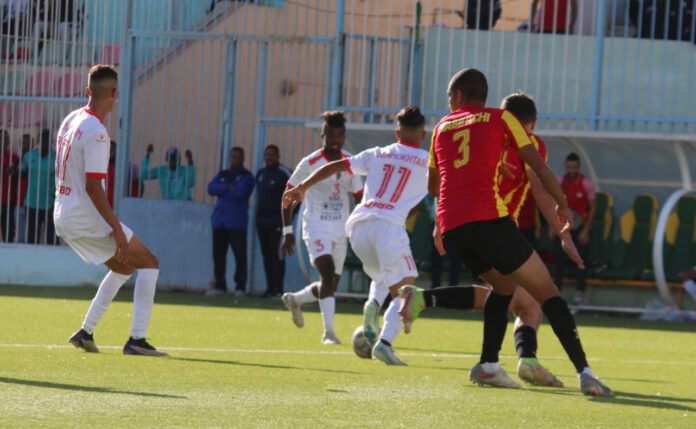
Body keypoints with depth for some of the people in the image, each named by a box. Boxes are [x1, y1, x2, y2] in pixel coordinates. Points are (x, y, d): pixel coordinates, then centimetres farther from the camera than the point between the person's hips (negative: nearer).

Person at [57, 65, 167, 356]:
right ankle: (136, 340, -6)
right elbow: (93, 186, -23)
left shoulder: (70, 120, 9)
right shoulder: (96, 133, -19)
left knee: (123, 267, 24)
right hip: (88, 220, -9)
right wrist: (116, 228, -21)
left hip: (64, 218, 9)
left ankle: (85, 332, 17)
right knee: (149, 263, 2)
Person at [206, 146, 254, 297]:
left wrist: (221, 191, -3)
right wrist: (229, 188, -10)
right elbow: (211, 188, 2)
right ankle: (220, 285, 12)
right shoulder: (222, 175, 19)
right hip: (220, 221, 5)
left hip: (237, 222, -5)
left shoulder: (246, 176, 4)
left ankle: (240, 286, 0)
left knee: (240, 255, -5)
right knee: (218, 254, 5)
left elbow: (240, 192, -13)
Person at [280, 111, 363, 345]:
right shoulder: (310, 163, -8)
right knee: (328, 272, -25)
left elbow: (359, 197, 13)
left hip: (341, 230, 5)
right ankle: (328, 332, -27)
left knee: (329, 286, 9)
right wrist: (287, 231, -8)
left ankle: (294, 300, 40)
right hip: (316, 227, -5)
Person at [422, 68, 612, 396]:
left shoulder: (442, 127, 23)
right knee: (547, 292, -2)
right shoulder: (501, 119, 12)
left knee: (503, 286, 28)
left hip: (451, 226, 5)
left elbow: (432, 185, 36)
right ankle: (584, 372, -18)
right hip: (488, 218, -5)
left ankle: (488, 365, 15)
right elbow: (538, 166, 6)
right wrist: (563, 205, 20)